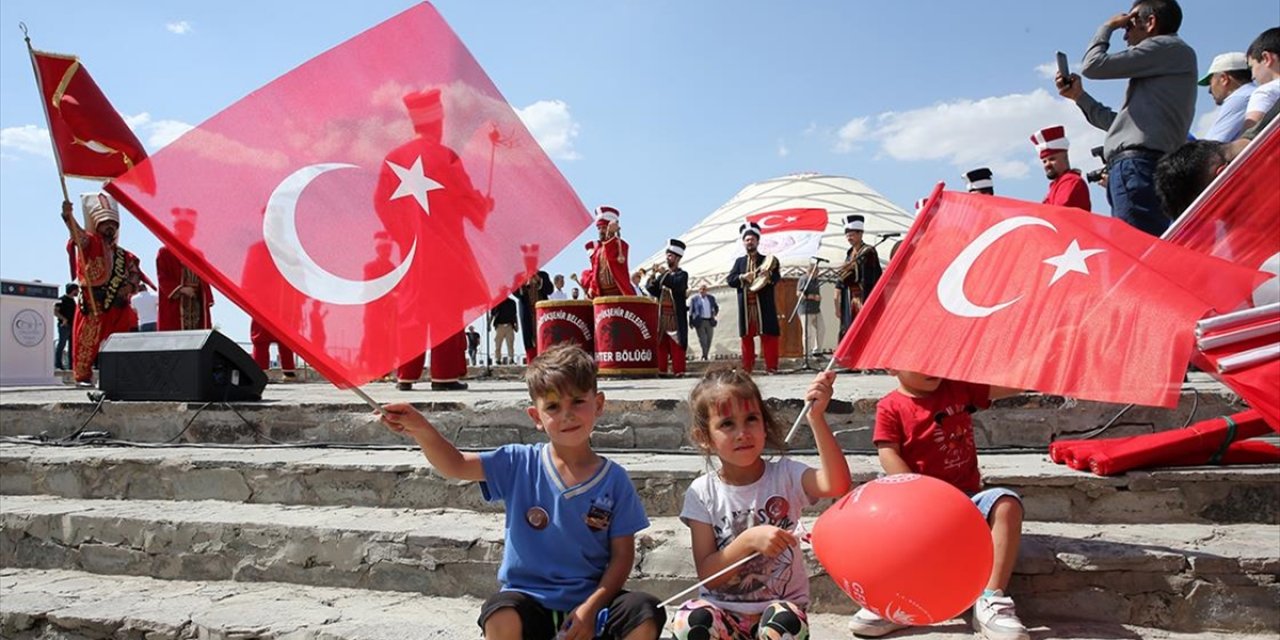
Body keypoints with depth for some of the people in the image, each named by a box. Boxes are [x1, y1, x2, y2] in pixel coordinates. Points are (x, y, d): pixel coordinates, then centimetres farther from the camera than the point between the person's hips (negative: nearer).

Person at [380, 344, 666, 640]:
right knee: (502, 616, -33)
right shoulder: (518, 465, -2)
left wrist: (591, 607, -15)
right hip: (528, 599, 0)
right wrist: (422, 431, -28)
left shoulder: (614, 480, -4)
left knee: (646, 614, -25)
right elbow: (455, 465, -8)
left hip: (588, 601, 0)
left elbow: (622, 555, -2)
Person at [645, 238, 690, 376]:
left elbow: (677, 285, -19)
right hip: (661, 316, 5)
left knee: (676, 345, -5)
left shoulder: (682, 274, 1)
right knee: (660, 344, 3)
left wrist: (665, 274, -21)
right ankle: (660, 370, 7)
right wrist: (652, 279, -9)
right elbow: (654, 291, 9)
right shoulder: (662, 275, 18)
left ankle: (678, 371, -3)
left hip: (676, 317, -5)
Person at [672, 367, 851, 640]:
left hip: (780, 603, -1)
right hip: (723, 611, 1)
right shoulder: (703, 493, -4)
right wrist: (749, 540, -24)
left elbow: (837, 484, -27)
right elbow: (707, 574, -8)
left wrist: (816, 417, -33)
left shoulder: (784, 474, -5)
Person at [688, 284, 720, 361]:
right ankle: (704, 355, -8)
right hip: (700, 322, -4)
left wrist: (715, 313, 11)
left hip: (710, 322, 4)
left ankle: (705, 355, 14)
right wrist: (691, 322, -3)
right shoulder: (694, 299, 1)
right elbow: (691, 311, 1)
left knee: (709, 340, 4)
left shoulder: (711, 298, 11)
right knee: (702, 339, -10)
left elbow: (716, 307, 26)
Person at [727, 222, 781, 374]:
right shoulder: (739, 261, 15)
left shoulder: (767, 260, 8)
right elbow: (730, 280, 6)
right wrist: (742, 277, -12)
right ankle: (747, 367, 11)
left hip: (764, 305, -2)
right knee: (746, 336, 5)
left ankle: (771, 366, 1)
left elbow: (777, 277, -7)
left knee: (769, 335, -3)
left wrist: (769, 275, -29)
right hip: (745, 306, 2)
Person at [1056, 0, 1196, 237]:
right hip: (1131, 169, 10)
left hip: (1139, 166, -10)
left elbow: (1093, 65, -2)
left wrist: (1107, 27, 16)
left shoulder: (1170, 48, 3)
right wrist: (1079, 96, 28)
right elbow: (1122, 123, 30)